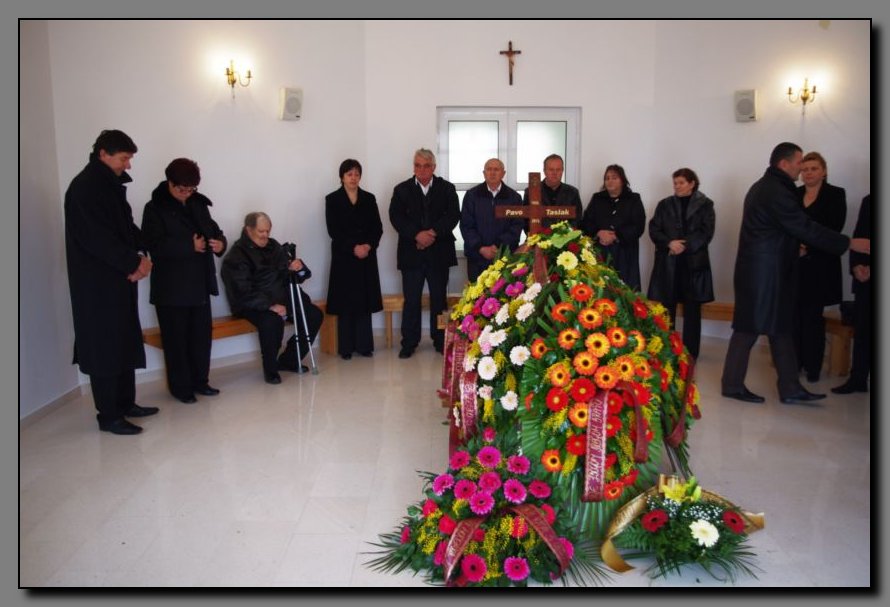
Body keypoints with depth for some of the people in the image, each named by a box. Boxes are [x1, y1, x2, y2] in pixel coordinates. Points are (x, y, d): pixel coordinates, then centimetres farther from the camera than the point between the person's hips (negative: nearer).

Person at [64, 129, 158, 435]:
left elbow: (126, 226, 15)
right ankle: (108, 416, 6)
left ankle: (126, 403, 24)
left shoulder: (112, 184, 13)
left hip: (119, 278, 9)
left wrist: (141, 254, -3)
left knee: (126, 341, 13)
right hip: (97, 283, -9)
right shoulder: (84, 188, -14)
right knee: (104, 346, -3)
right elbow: (97, 237, -21)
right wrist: (134, 263, -15)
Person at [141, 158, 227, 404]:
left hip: (199, 283, 6)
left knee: (202, 334, 11)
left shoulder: (199, 204, 10)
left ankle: (200, 381, 24)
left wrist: (220, 242, -10)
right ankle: (180, 386, 16)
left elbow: (212, 229, 14)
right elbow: (155, 245, -18)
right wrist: (190, 246, -23)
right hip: (172, 287, -5)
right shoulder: (155, 208, -7)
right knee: (176, 338, 4)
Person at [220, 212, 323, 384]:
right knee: (272, 321, -36)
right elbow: (244, 293, -17)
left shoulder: (273, 246, 9)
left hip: (281, 299, 7)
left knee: (315, 314, -9)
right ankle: (270, 369, -10)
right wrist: (270, 305, -29)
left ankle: (289, 360, 7)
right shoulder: (235, 257, -9)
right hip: (253, 305, -7)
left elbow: (287, 276, 12)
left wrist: (298, 268, -13)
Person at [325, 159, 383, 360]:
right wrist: (354, 247, -15)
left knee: (365, 300, 3)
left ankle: (364, 345, 10)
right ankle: (346, 347, 5)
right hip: (343, 256, -3)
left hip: (367, 257, 3)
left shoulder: (369, 198, 11)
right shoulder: (332, 199, 2)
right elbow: (333, 230, -6)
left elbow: (378, 228, 6)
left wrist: (368, 246, -12)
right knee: (346, 301, -2)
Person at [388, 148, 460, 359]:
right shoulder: (402, 189, 7)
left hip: (439, 252, 0)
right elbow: (396, 217, -4)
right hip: (411, 253, 0)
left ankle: (440, 341, 18)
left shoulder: (447, 188, 7)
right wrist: (417, 235, -18)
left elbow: (453, 215, -4)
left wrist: (433, 233, -18)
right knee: (411, 300, 2)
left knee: (439, 298, 8)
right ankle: (409, 343, 10)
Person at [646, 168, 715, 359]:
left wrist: (685, 246, -16)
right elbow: (654, 230, 3)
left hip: (694, 263, -1)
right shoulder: (665, 204, 11)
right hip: (667, 263, 2)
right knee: (665, 308, 2)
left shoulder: (705, 205, 5)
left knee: (692, 309, 3)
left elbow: (706, 232, -4)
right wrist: (669, 243, -14)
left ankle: (690, 353, 11)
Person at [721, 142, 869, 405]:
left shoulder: (764, 187, 16)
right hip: (765, 273, -10)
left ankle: (790, 389, 15)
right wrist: (849, 243, -13)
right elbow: (806, 228, -18)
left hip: (763, 272, 10)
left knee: (781, 329, 11)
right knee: (749, 329, -2)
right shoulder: (776, 191, -17)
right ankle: (732, 385, 9)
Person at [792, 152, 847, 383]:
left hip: (819, 267, -2)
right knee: (794, 315, 2)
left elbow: (834, 229, -6)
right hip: (794, 265, 3)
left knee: (812, 317, 1)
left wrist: (807, 249, -15)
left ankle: (812, 367, 11)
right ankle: (794, 361, 14)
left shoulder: (835, 195, 2)